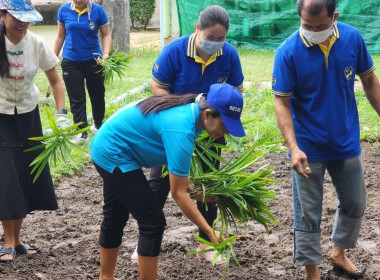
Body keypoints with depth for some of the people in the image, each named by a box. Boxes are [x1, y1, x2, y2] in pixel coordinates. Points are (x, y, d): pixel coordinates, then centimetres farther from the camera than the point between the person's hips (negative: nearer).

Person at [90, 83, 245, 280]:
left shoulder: (190, 109, -5)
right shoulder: (181, 129, -30)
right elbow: (178, 193, -25)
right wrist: (210, 232, -23)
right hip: (114, 154, -10)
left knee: (115, 217, 21)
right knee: (152, 221, -7)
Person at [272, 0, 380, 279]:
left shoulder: (353, 38, -10)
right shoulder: (288, 52, -19)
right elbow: (282, 102, -16)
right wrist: (293, 147, -26)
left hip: (347, 143, 4)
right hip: (309, 149, -4)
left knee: (355, 205, 19)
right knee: (308, 215, 6)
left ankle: (339, 253, 44)